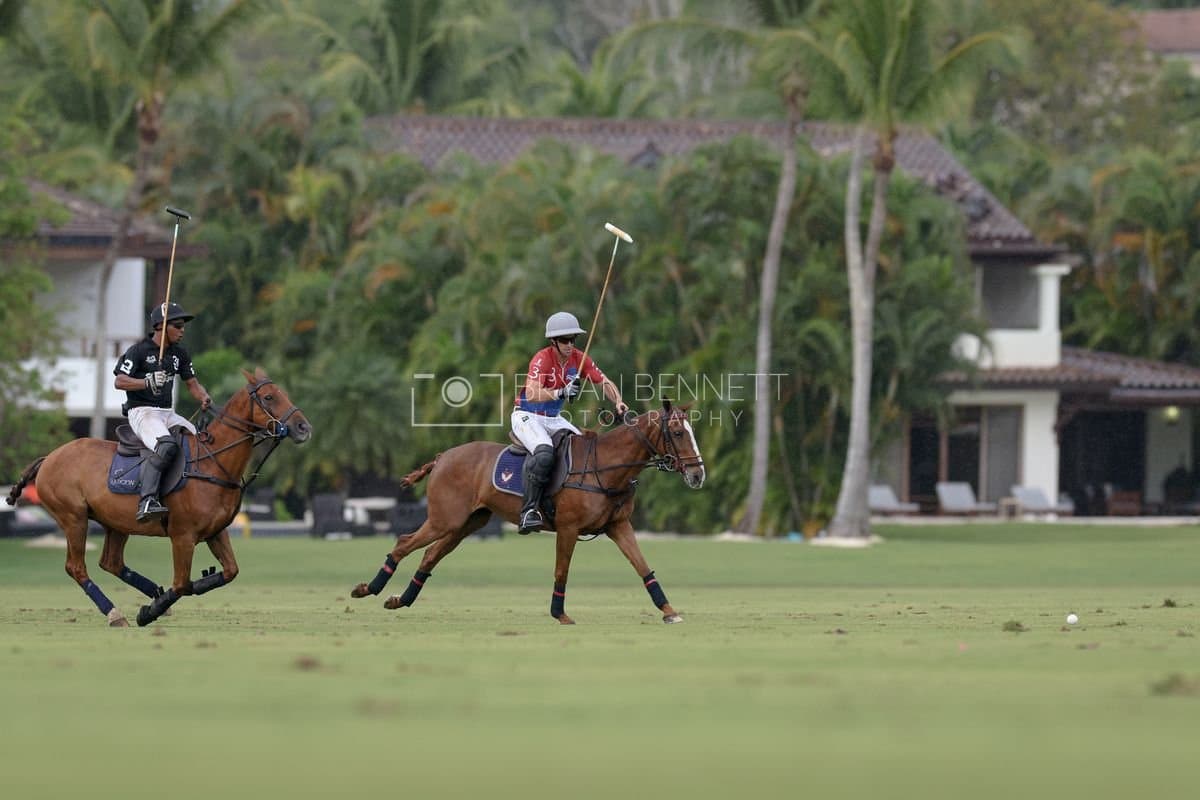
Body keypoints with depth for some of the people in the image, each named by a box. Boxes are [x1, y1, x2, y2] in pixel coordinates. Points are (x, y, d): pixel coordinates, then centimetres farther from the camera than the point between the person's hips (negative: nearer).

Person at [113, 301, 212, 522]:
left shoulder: (179, 354, 14)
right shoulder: (139, 351, -6)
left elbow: (192, 383, 19)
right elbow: (119, 381, -13)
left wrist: (204, 398, -3)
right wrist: (148, 383, -27)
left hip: (168, 413, 8)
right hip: (142, 412, -8)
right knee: (166, 446, -35)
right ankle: (147, 501, -44)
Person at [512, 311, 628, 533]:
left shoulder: (579, 359, -1)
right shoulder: (542, 359, -20)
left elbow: (604, 383, -2)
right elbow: (531, 394, -32)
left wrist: (618, 403, -21)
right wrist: (560, 393, -44)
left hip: (554, 419, 7)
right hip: (527, 417, -7)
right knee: (544, 453, -32)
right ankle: (529, 511, -31)